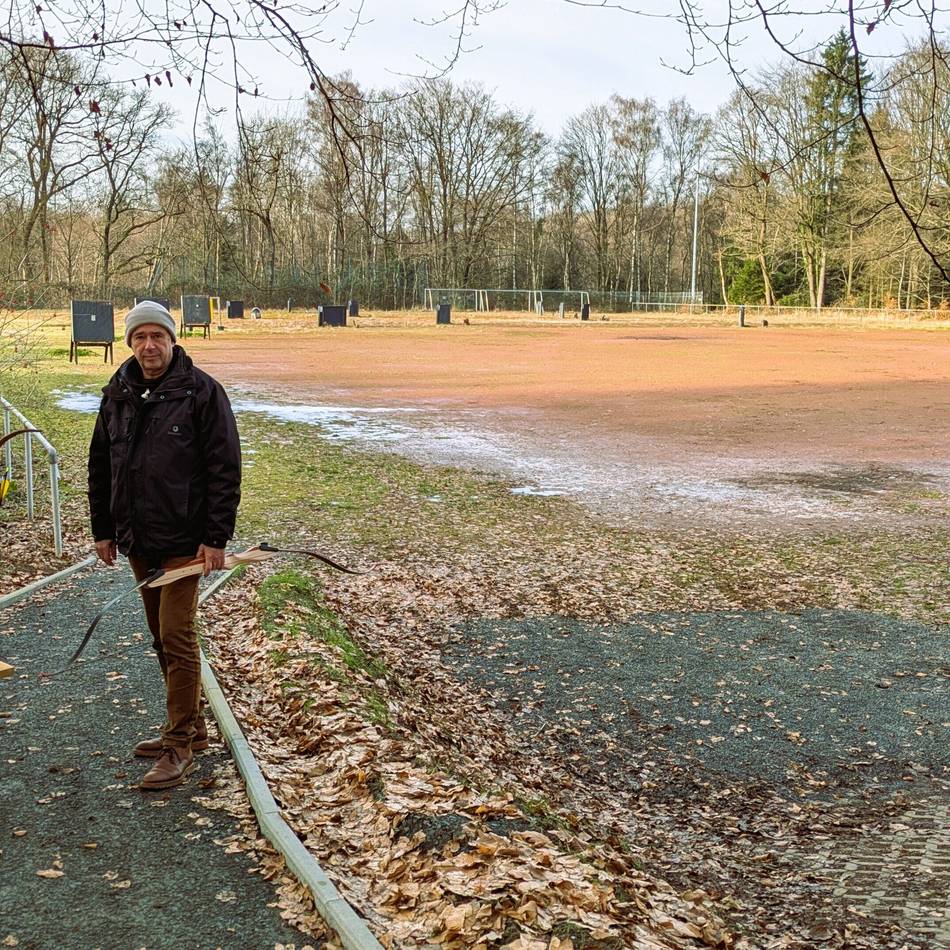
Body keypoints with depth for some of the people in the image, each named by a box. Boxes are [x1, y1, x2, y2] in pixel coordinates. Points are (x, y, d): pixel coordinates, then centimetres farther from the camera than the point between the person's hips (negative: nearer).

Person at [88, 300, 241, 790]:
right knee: (162, 636, 14)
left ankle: (179, 747, 3)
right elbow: (100, 465, 15)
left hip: (183, 539, -6)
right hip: (137, 539, 7)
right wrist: (102, 529, 12)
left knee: (177, 636, -6)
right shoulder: (117, 394, 7)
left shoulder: (201, 391, -10)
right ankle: (189, 726, 28)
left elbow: (224, 468, -12)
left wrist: (216, 538, -15)